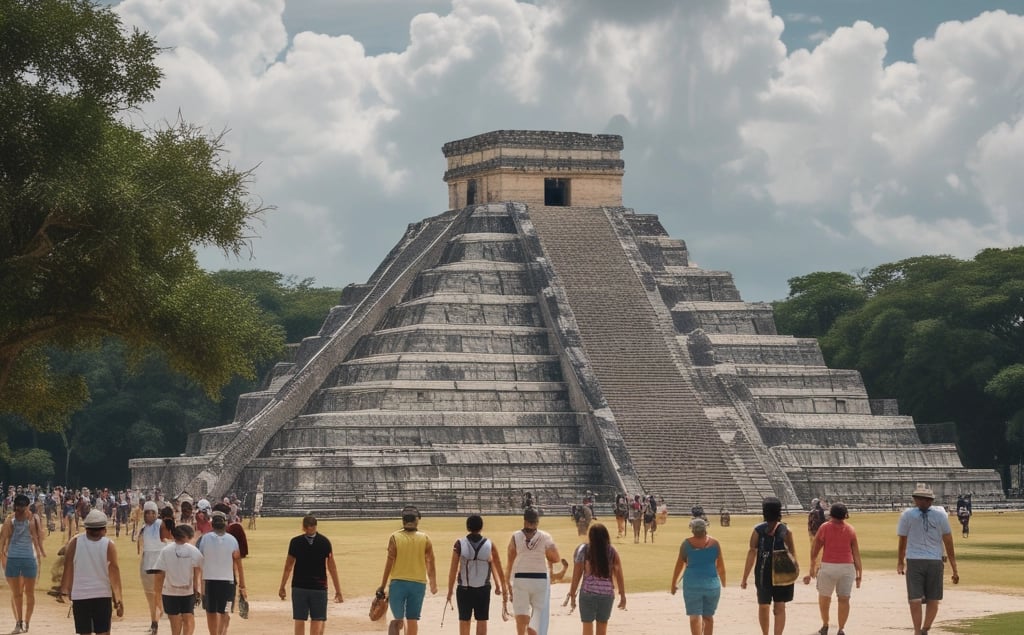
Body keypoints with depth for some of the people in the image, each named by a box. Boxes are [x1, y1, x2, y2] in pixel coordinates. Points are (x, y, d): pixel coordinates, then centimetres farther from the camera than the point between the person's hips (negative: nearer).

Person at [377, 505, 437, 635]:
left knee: (398, 619, 6)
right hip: (418, 583, 1)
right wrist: (433, 584, 15)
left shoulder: (395, 537, -5)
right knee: (413, 620, 8)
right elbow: (431, 563, 2)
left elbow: (389, 563, -6)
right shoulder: (425, 538, -1)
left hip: (398, 582, -1)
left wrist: (382, 586, -1)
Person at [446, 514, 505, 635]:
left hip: (464, 589, -1)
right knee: (482, 621, 6)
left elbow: (453, 569, -6)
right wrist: (499, 585, 16)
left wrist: (450, 590, -1)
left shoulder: (460, 544, -5)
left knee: (464, 621, 9)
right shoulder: (489, 545, -1)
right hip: (483, 589, 1)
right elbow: (497, 566, 4)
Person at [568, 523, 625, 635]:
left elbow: (576, 575, -5)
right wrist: (622, 596, 6)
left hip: (588, 593, -2)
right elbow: (619, 575, -1)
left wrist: (572, 594, 2)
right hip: (607, 593, 2)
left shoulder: (583, 550, -5)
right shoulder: (612, 552, 0)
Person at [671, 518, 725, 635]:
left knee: (695, 617, -3)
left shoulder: (687, 544, -3)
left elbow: (679, 565, 2)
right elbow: (721, 567, 9)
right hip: (712, 583, 2)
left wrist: (674, 583, 13)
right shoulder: (714, 543, 3)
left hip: (692, 584, -2)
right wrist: (723, 583, 23)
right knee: (708, 617, 14)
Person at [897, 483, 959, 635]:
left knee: (915, 600, -2)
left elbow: (902, 541, 5)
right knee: (933, 600, 12)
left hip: (914, 561, -1)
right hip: (935, 561, 1)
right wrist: (954, 570, 5)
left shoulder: (907, 514, 0)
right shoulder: (940, 514, 3)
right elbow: (948, 542, 2)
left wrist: (900, 562, 22)